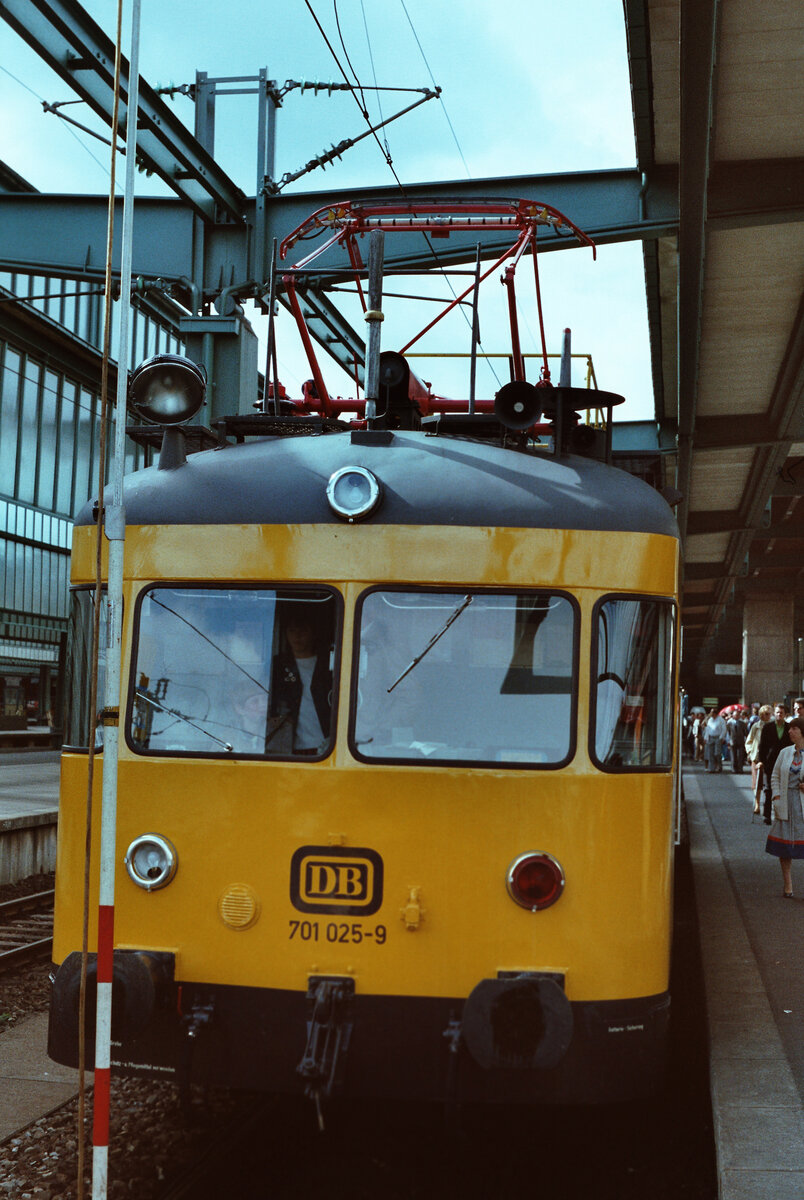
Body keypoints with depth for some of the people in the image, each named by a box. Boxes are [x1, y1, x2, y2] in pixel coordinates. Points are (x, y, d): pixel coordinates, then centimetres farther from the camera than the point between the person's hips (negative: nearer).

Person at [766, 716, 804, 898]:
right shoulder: (784, 752, 12)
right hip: (786, 805, 4)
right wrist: (776, 796, 3)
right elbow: (775, 777, 16)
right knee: (784, 844, 4)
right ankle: (787, 885, 14)